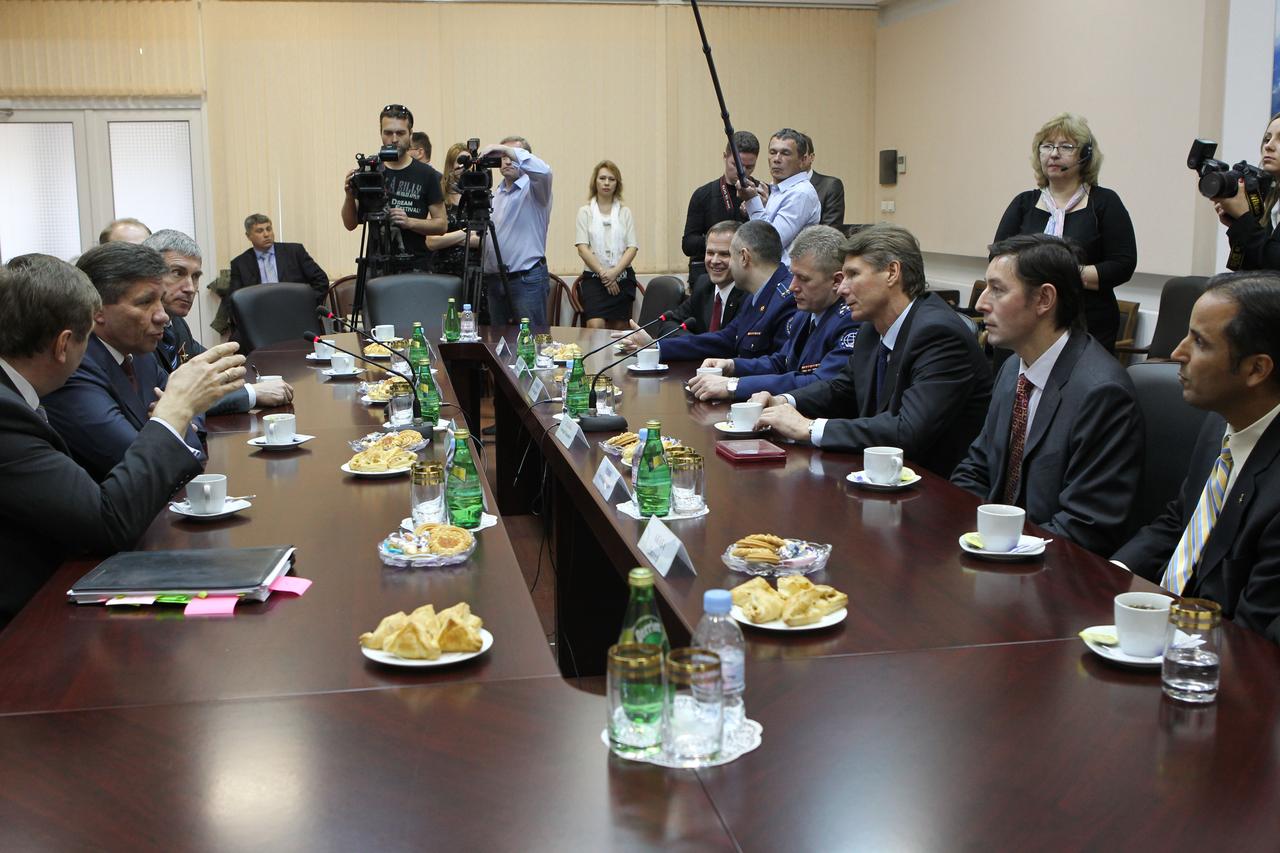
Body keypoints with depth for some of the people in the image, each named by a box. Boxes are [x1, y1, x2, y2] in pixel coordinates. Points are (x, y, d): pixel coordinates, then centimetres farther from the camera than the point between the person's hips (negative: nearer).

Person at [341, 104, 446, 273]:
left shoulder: (426, 175, 2)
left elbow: (441, 224, 1)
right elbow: (350, 224, 8)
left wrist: (409, 222, -15)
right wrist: (349, 195, -10)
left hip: (415, 268, -2)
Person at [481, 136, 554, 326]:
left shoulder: (534, 188, 0)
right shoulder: (495, 194, 20)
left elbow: (543, 171, -24)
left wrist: (508, 149, -23)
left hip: (527, 278, -7)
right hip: (495, 280, 7)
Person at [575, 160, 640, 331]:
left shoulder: (625, 212, 9)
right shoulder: (585, 211, 5)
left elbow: (632, 247, 2)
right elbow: (582, 248, -3)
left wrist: (615, 272, -13)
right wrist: (602, 273, -12)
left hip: (622, 277, 2)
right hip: (593, 277, -2)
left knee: (619, 329, 3)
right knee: (595, 327, -19)